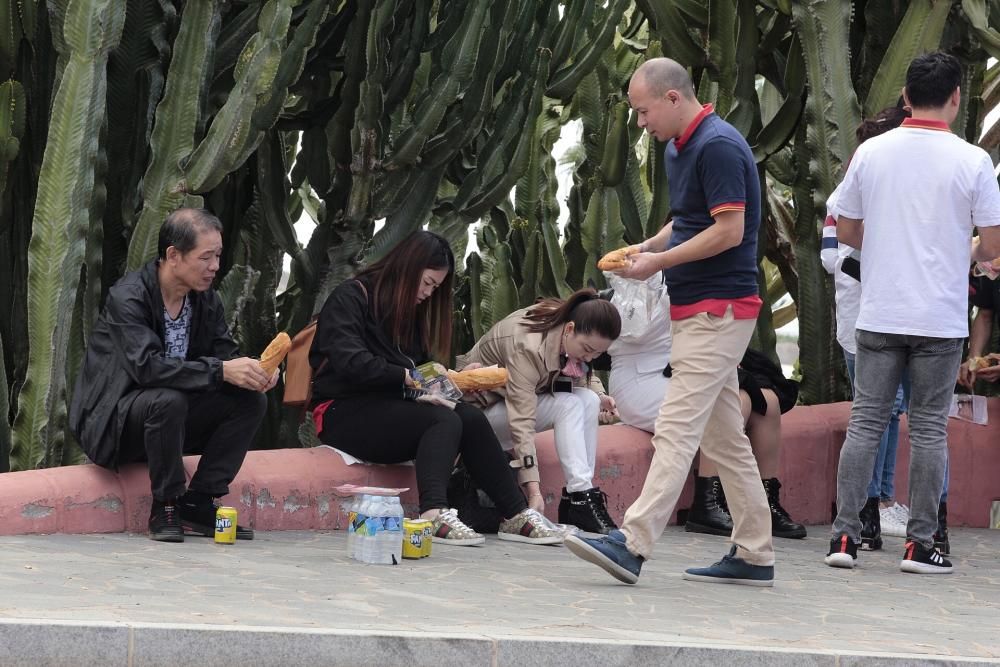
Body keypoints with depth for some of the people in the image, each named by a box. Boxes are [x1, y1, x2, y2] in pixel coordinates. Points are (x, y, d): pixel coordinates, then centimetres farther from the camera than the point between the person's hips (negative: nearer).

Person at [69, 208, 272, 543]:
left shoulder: (206, 298, 1)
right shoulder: (128, 297, -22)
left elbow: (225, 352, 1)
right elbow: (147, 366, -35)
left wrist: (251, 371, -24)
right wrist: (221, 370, -39)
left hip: (168, 415, 7)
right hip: (110, 424, -7)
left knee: (250, 400, -10)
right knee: (168, 400, -37)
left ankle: (198, 503, -8)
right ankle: (165, 508, -20)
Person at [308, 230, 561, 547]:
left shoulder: (410, 310, 22)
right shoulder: (351, 296, -4)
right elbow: (350, 362, -19)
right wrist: (408, 377, -21)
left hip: (389, 407, 7)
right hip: (344, 412, -7)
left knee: (471, 417, -19)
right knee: (445, 421, -30)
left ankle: (517, 515, -23)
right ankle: (434, 514, -50)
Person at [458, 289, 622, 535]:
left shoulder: (574, 335, -11)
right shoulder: (527, 346, -35)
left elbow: (583, 373, 12)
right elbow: (521, 421, -38)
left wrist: (599, 395, -12)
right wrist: (534, 490, -42)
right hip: (484, 403, -8)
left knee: (588, 400, -15)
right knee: (569, 404, -26)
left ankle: (583, 496, -17)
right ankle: (580, 500, -27)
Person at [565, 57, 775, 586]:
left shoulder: (719, 146, -16)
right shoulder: (678, 149, 15)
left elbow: (729, 231, -21)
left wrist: (659, 262, -16)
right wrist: (644, 248, 7)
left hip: (716, 310, -10)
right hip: (699, 311, 10)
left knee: (675, 430, -14)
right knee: (725, 437, 11)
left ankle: (632, 544, -18)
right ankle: (753, 556, 15)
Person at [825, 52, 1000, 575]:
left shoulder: (871, 152, 2)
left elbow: (845, 230, 7)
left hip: (878, 314, 2)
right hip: (940, 317, -2)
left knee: (865, 421, 6)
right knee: (929, 428, 5)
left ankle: (844, 535, 1)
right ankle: (919, 543, 7)